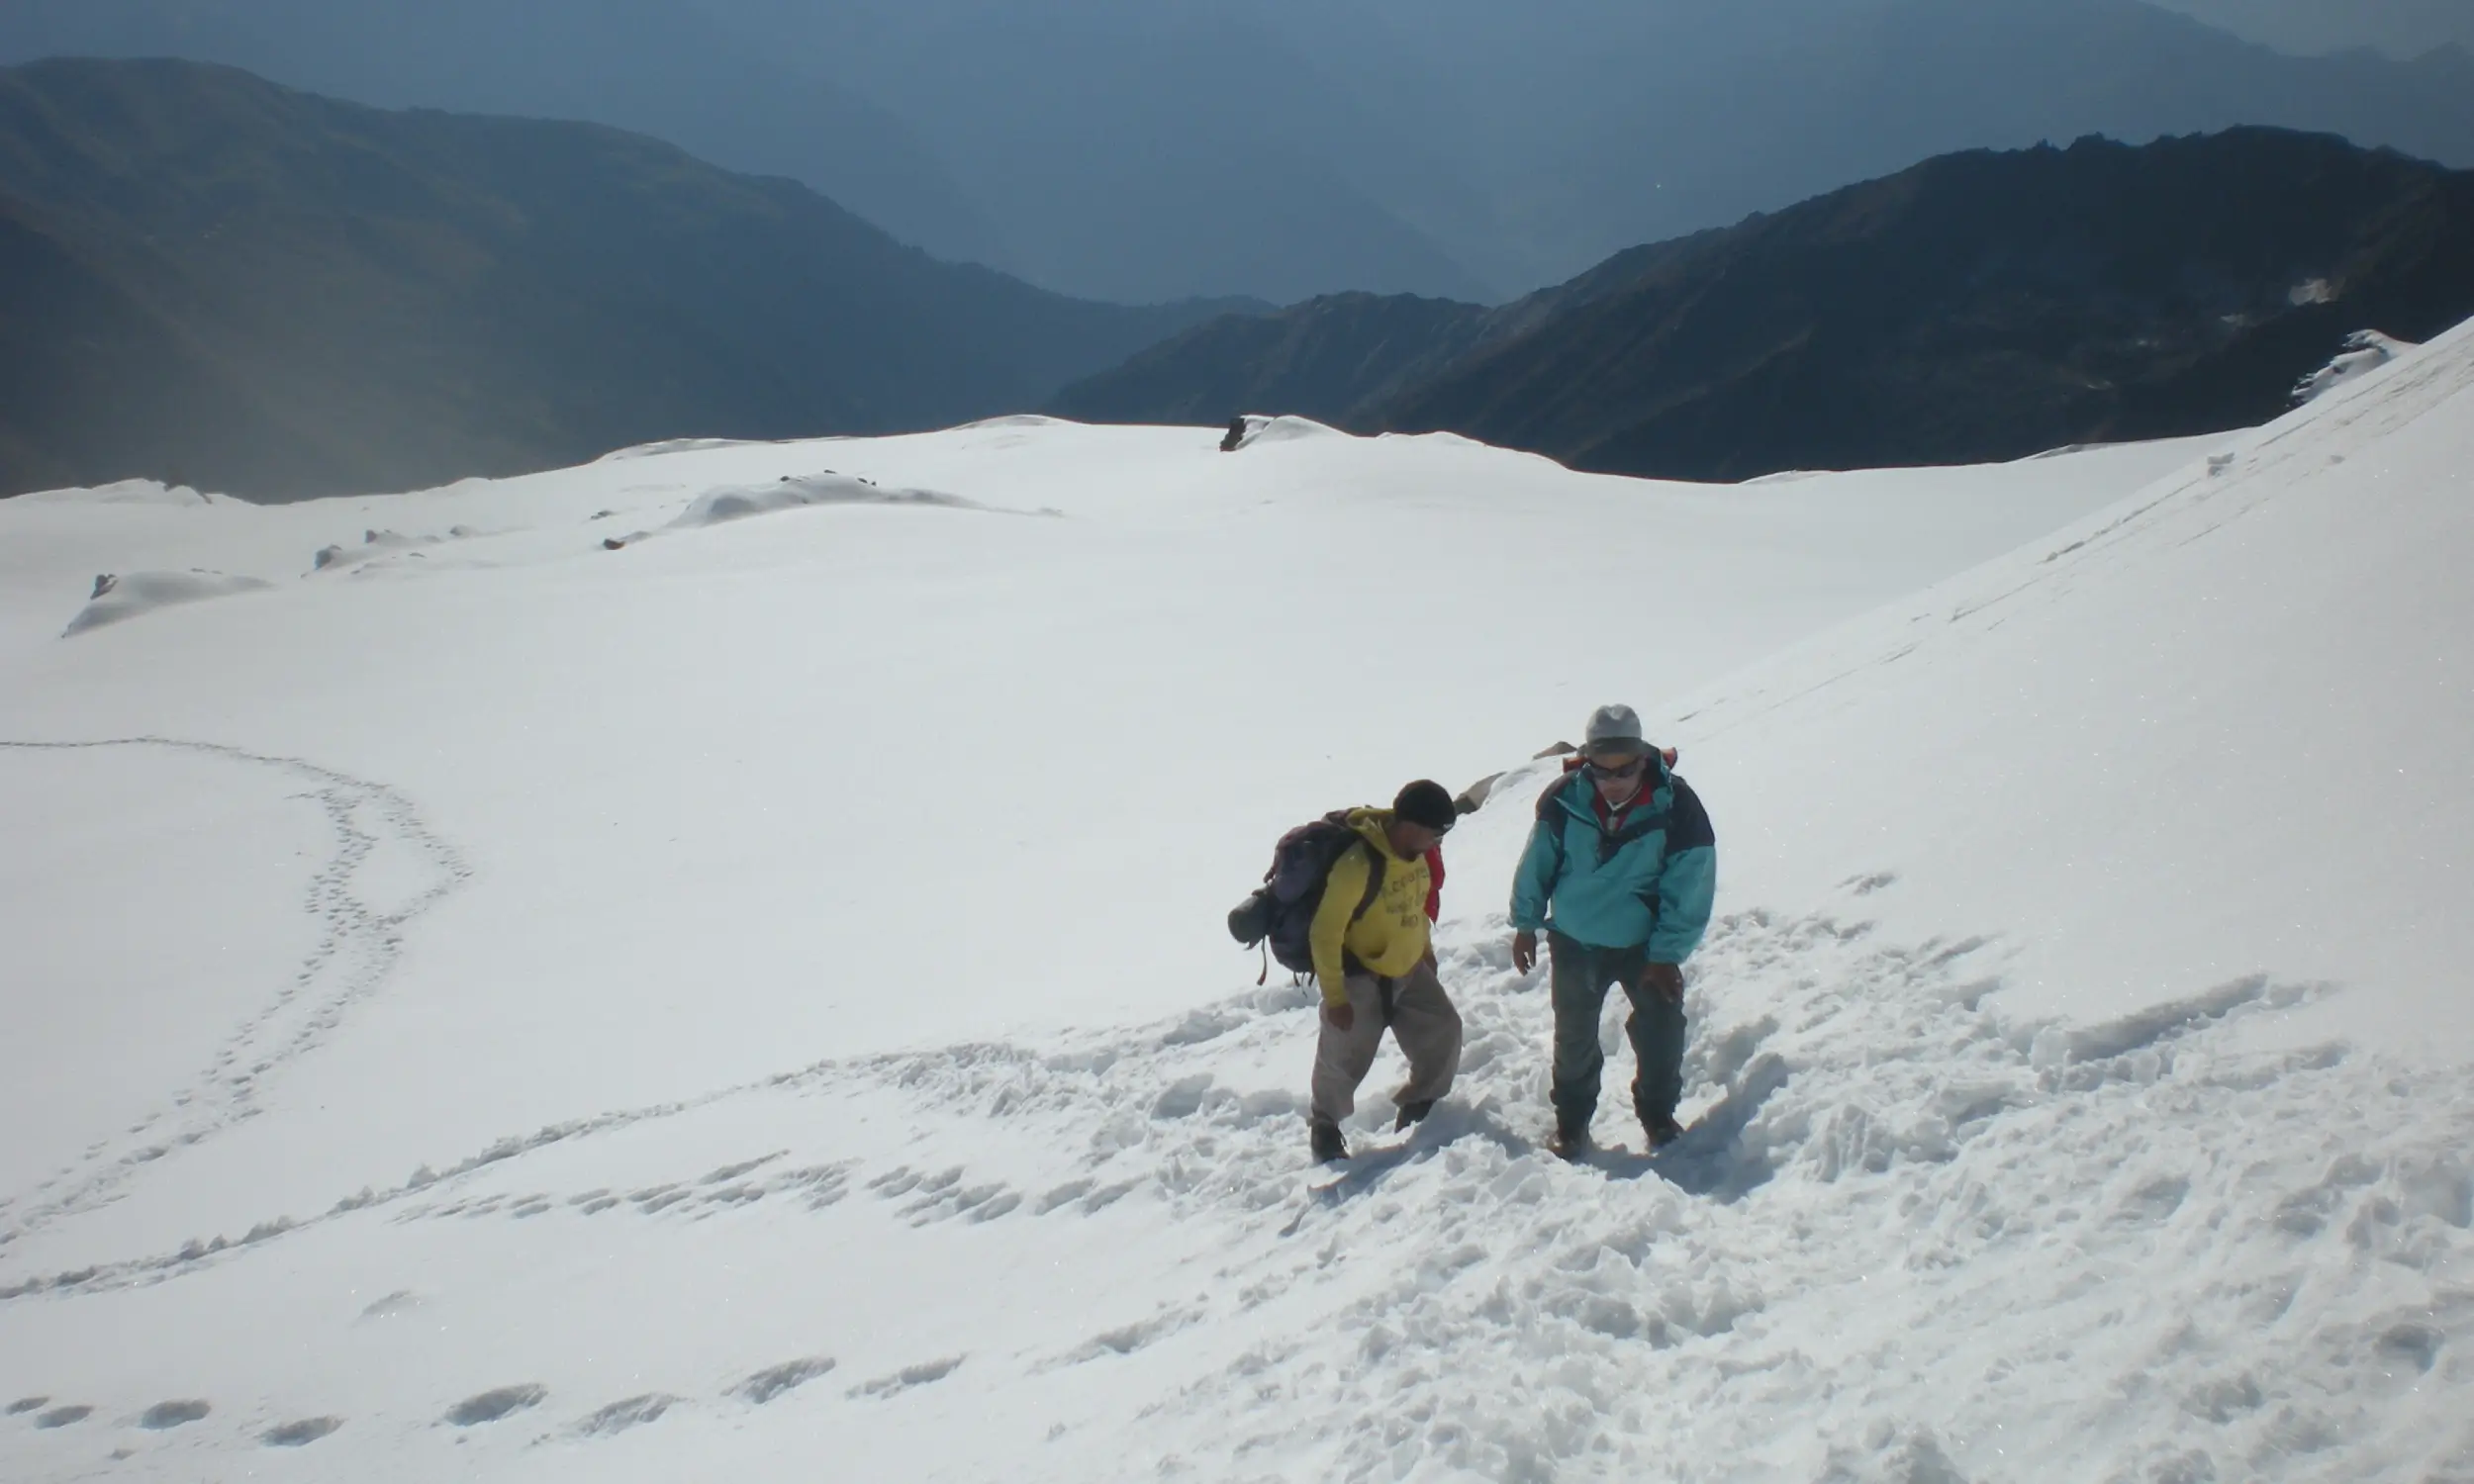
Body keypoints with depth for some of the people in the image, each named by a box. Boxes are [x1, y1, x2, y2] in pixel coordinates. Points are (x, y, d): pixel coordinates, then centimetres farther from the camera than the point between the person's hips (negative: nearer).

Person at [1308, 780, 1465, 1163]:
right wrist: (1334, 996, -21)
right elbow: (1326, 933, -27)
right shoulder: (1357, 865, -34)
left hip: (1409, 969, 7)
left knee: (1443, 1031, 10)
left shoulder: (1419, 854, -10)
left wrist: (1425, 949, 19)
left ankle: (1422, 1106, 33)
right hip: (1361, 978, -7)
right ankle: (1325, 1125, 32)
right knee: (1345, 1058, 6)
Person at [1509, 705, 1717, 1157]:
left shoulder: (1676, 806, -21)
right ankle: (1572, 1119, 30)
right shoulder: (1563, 799, -18)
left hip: (1645, 942, -1)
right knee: (1574, 1035, 11)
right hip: (1576, 940, 1)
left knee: (1661, 1029, 3)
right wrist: (1526, 923, 4)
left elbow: (1690, 886, -15)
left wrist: (1667, 953, -15)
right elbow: (1538, 862, -3)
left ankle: (1658, 1112, 27)